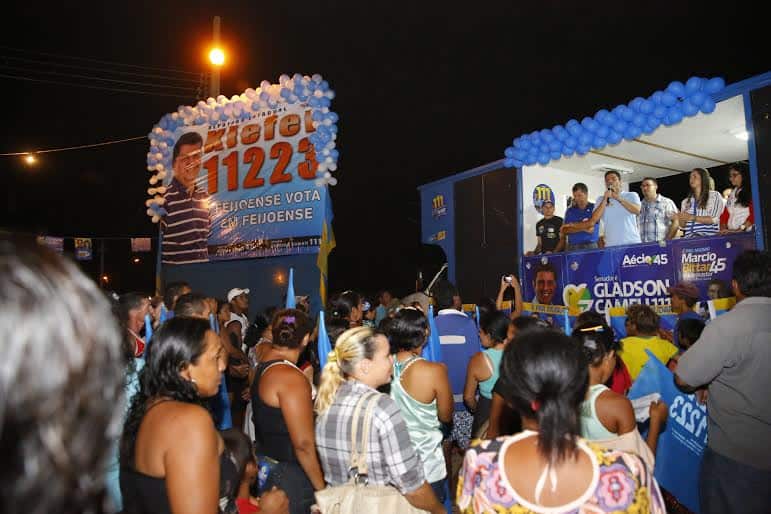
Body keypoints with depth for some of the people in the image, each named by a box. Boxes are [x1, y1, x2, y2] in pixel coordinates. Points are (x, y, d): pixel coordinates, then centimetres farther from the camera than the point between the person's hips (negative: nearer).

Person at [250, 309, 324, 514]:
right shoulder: (291, 378, -24)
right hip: (290, 476, -9)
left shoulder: (262, 367, 3)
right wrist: (322, 488, -14)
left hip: (266, 464, 9)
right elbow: (304, 444, -24)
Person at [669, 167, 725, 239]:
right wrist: (680, 219, -5)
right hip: (689, 238, 3)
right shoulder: (686, 201, 18)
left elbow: (714, 219, -4)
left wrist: (692, 217, -13)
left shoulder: (715, 195, 9)